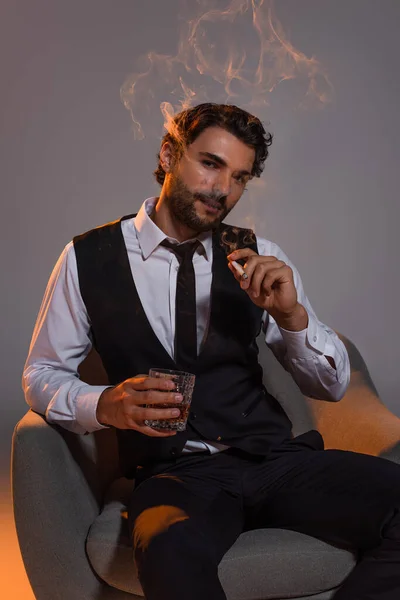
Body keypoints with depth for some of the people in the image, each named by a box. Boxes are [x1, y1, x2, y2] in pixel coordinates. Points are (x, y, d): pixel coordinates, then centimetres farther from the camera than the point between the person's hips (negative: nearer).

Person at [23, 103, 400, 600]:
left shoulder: (256, 258, 8)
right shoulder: (89, 259, 3)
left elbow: (332, 386, 10)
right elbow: (40, 375, 9)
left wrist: (292, 314, -11)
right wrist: (105, 405, -12)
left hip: (273, 457, 4)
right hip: (174, 473, -3)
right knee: (172, 551, -39)